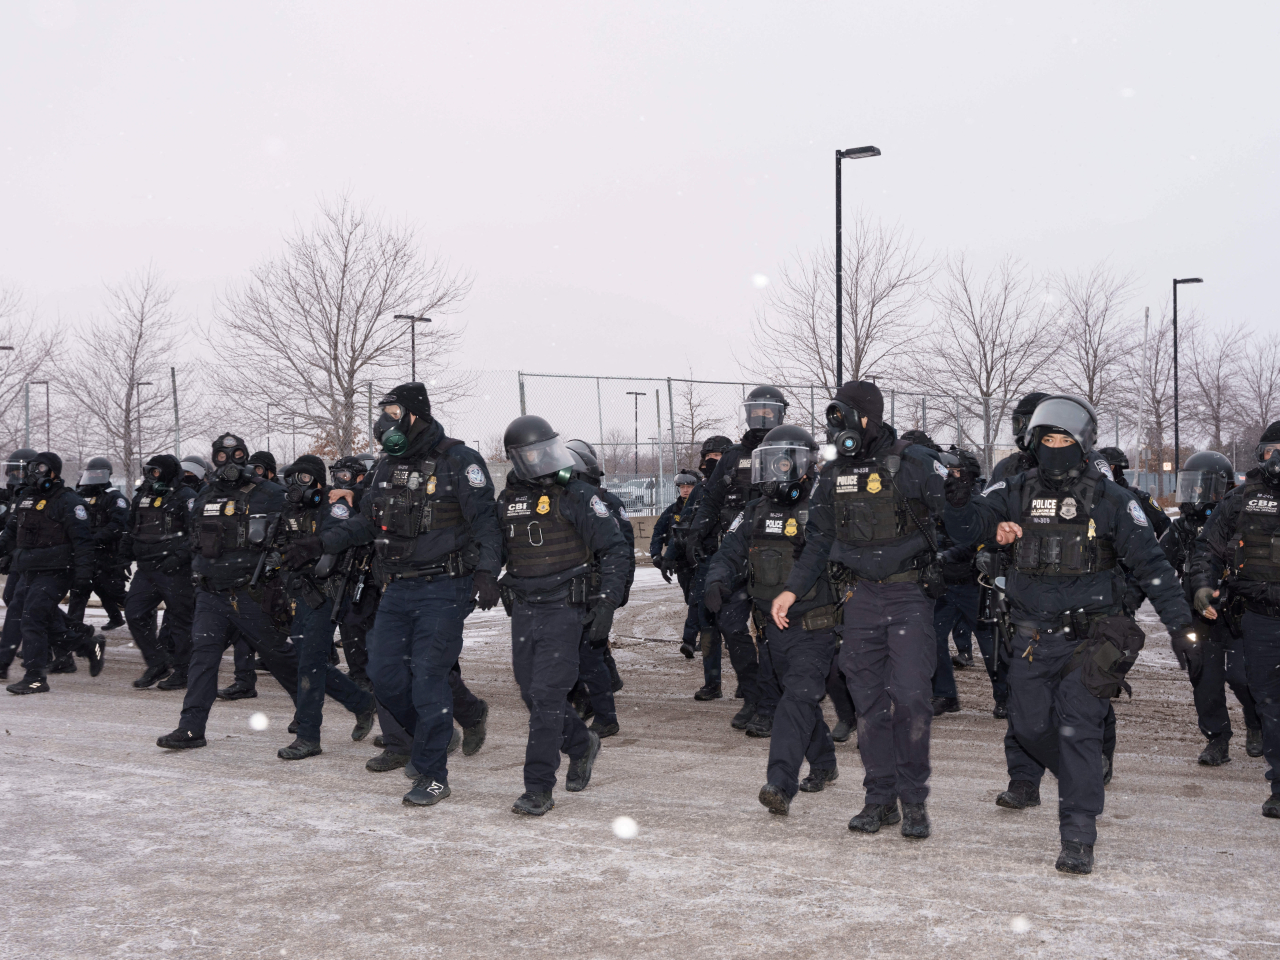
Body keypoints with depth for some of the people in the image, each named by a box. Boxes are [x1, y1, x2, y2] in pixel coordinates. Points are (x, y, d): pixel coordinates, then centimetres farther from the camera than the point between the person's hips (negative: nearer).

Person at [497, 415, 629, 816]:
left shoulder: (577, 497, -7)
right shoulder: (507, 501, 8)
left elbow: (615, 550, -8)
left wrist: (606, 603, -15)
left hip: (564, 611, -5)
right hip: (523, 612, 6)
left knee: (547, 696, -10)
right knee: (532, 694, 11)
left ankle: (538, 789, -4)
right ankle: (581, 744, 37)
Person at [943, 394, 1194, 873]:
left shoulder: (1108, 499, -4)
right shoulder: (1017, 491, 4)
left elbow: (1149, 561, -1)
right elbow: (970, 529, -1)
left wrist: (1179, 621, -6)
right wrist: (959, 503, -24)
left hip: (1090, 635, -3)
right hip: (1032, 636, 3)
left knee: (1077, 725, -13)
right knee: (1028, 722, 10)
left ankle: (1079, 837, -8)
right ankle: (1028, 777, 45)